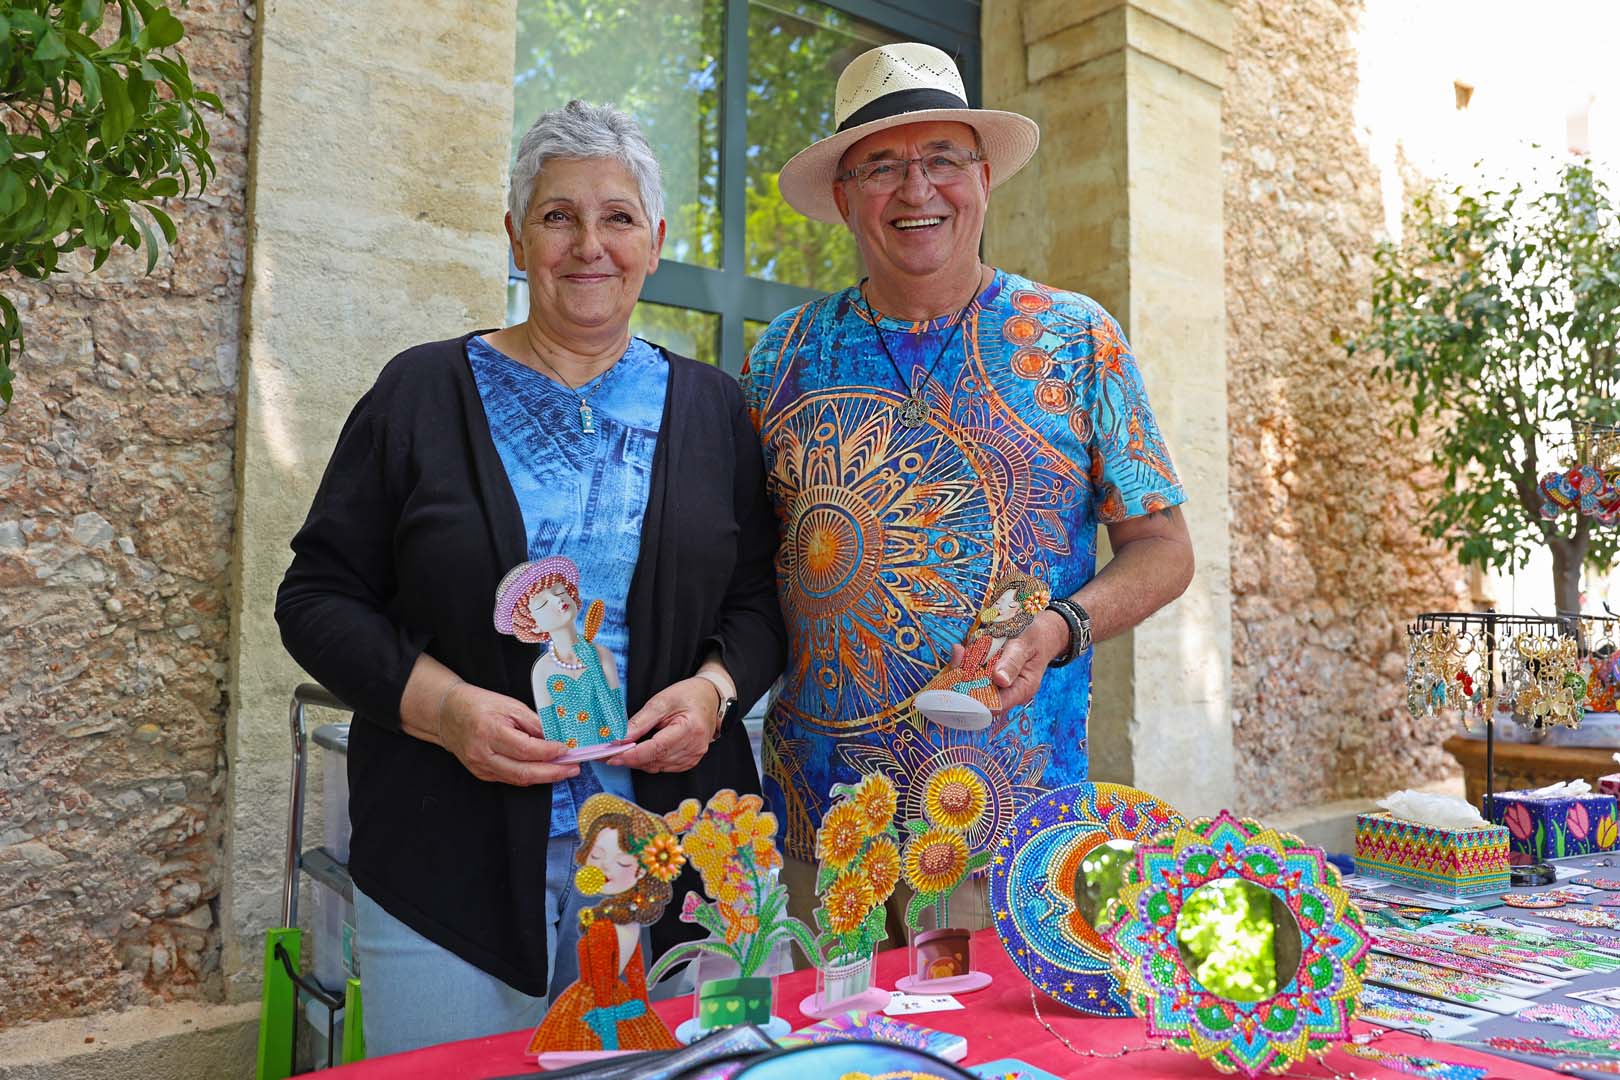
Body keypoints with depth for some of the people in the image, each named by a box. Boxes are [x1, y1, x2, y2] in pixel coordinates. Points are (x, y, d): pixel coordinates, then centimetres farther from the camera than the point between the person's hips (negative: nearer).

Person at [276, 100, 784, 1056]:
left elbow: (762, 602, 8)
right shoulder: (424, 392, 1)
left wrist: (714, 689, -12)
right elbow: (319, 594, 1)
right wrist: (440, 705, -15)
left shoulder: (713, 408, 6)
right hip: (451, 860, -1)